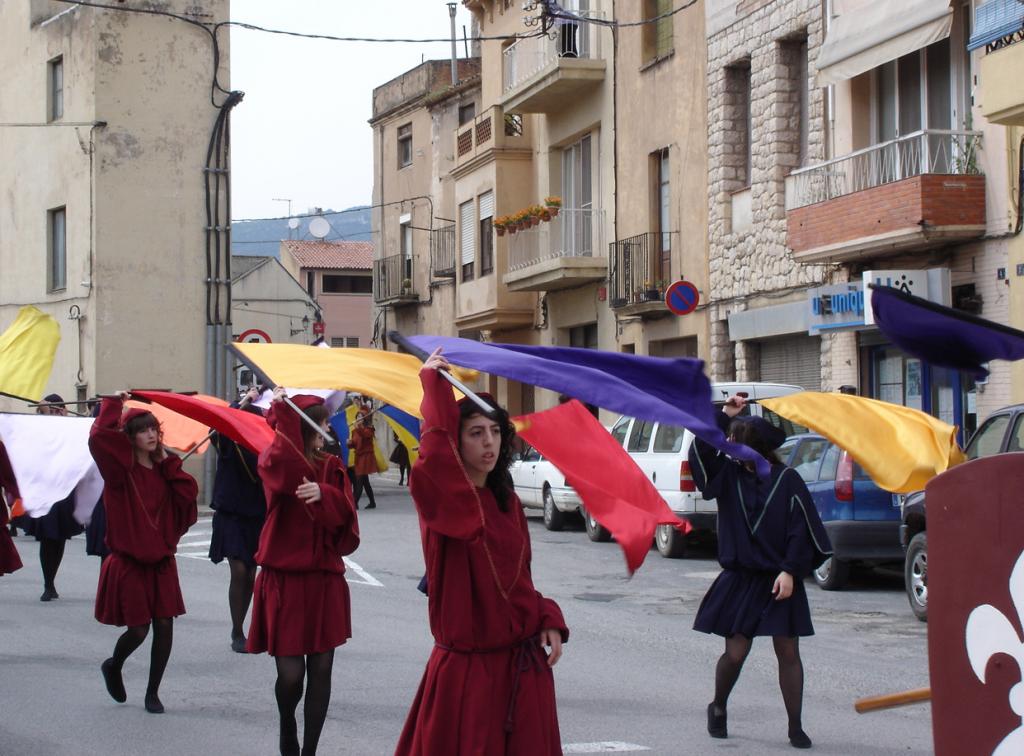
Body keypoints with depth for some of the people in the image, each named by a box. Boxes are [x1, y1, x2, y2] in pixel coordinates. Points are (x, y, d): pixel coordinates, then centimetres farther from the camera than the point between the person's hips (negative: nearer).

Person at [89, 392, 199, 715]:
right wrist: (113, 405, -16)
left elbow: (189, 492, -6)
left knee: (164, 624, -1)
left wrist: (168, 462, -5)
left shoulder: (163, 468, 9)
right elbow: (99, 437, -27)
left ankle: (153, 692, 14)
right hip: (129, 562, -5)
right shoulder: (121, 469, -8)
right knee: (138, 629, -3)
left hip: (161, 560, 5)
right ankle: (113, 667, 30)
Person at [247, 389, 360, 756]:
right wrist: (283, 413, -26)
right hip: (285, 581, -3)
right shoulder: (273, 461, -2)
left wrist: (323, 495, -25)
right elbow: (287, 471, -27)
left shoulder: (332, 466, 9)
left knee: (321, 669, 2)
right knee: (290, 672, -6)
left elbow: (345, 515, -5)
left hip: (326, 581, 3)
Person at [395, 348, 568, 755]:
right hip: (467, 666, -6)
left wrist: (548, 619, 1)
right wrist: (435, 386, -24)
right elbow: (434, 457, -34)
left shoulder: (507, 501, 9)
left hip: (525, 664, 6)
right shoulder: (440, 498, -11)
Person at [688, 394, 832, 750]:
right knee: (735, 652, -1)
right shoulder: (729, 474, 4)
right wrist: (724, 414, -12)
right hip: (739, 580, 2)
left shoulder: (786, 480, -5)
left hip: (780, 582, -2)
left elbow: (800, 529, -6)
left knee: (788, 652, -1)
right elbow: (701, 452, -9)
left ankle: (795, 727, 6)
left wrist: (790, 571, -12)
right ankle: (718, 708, 25)